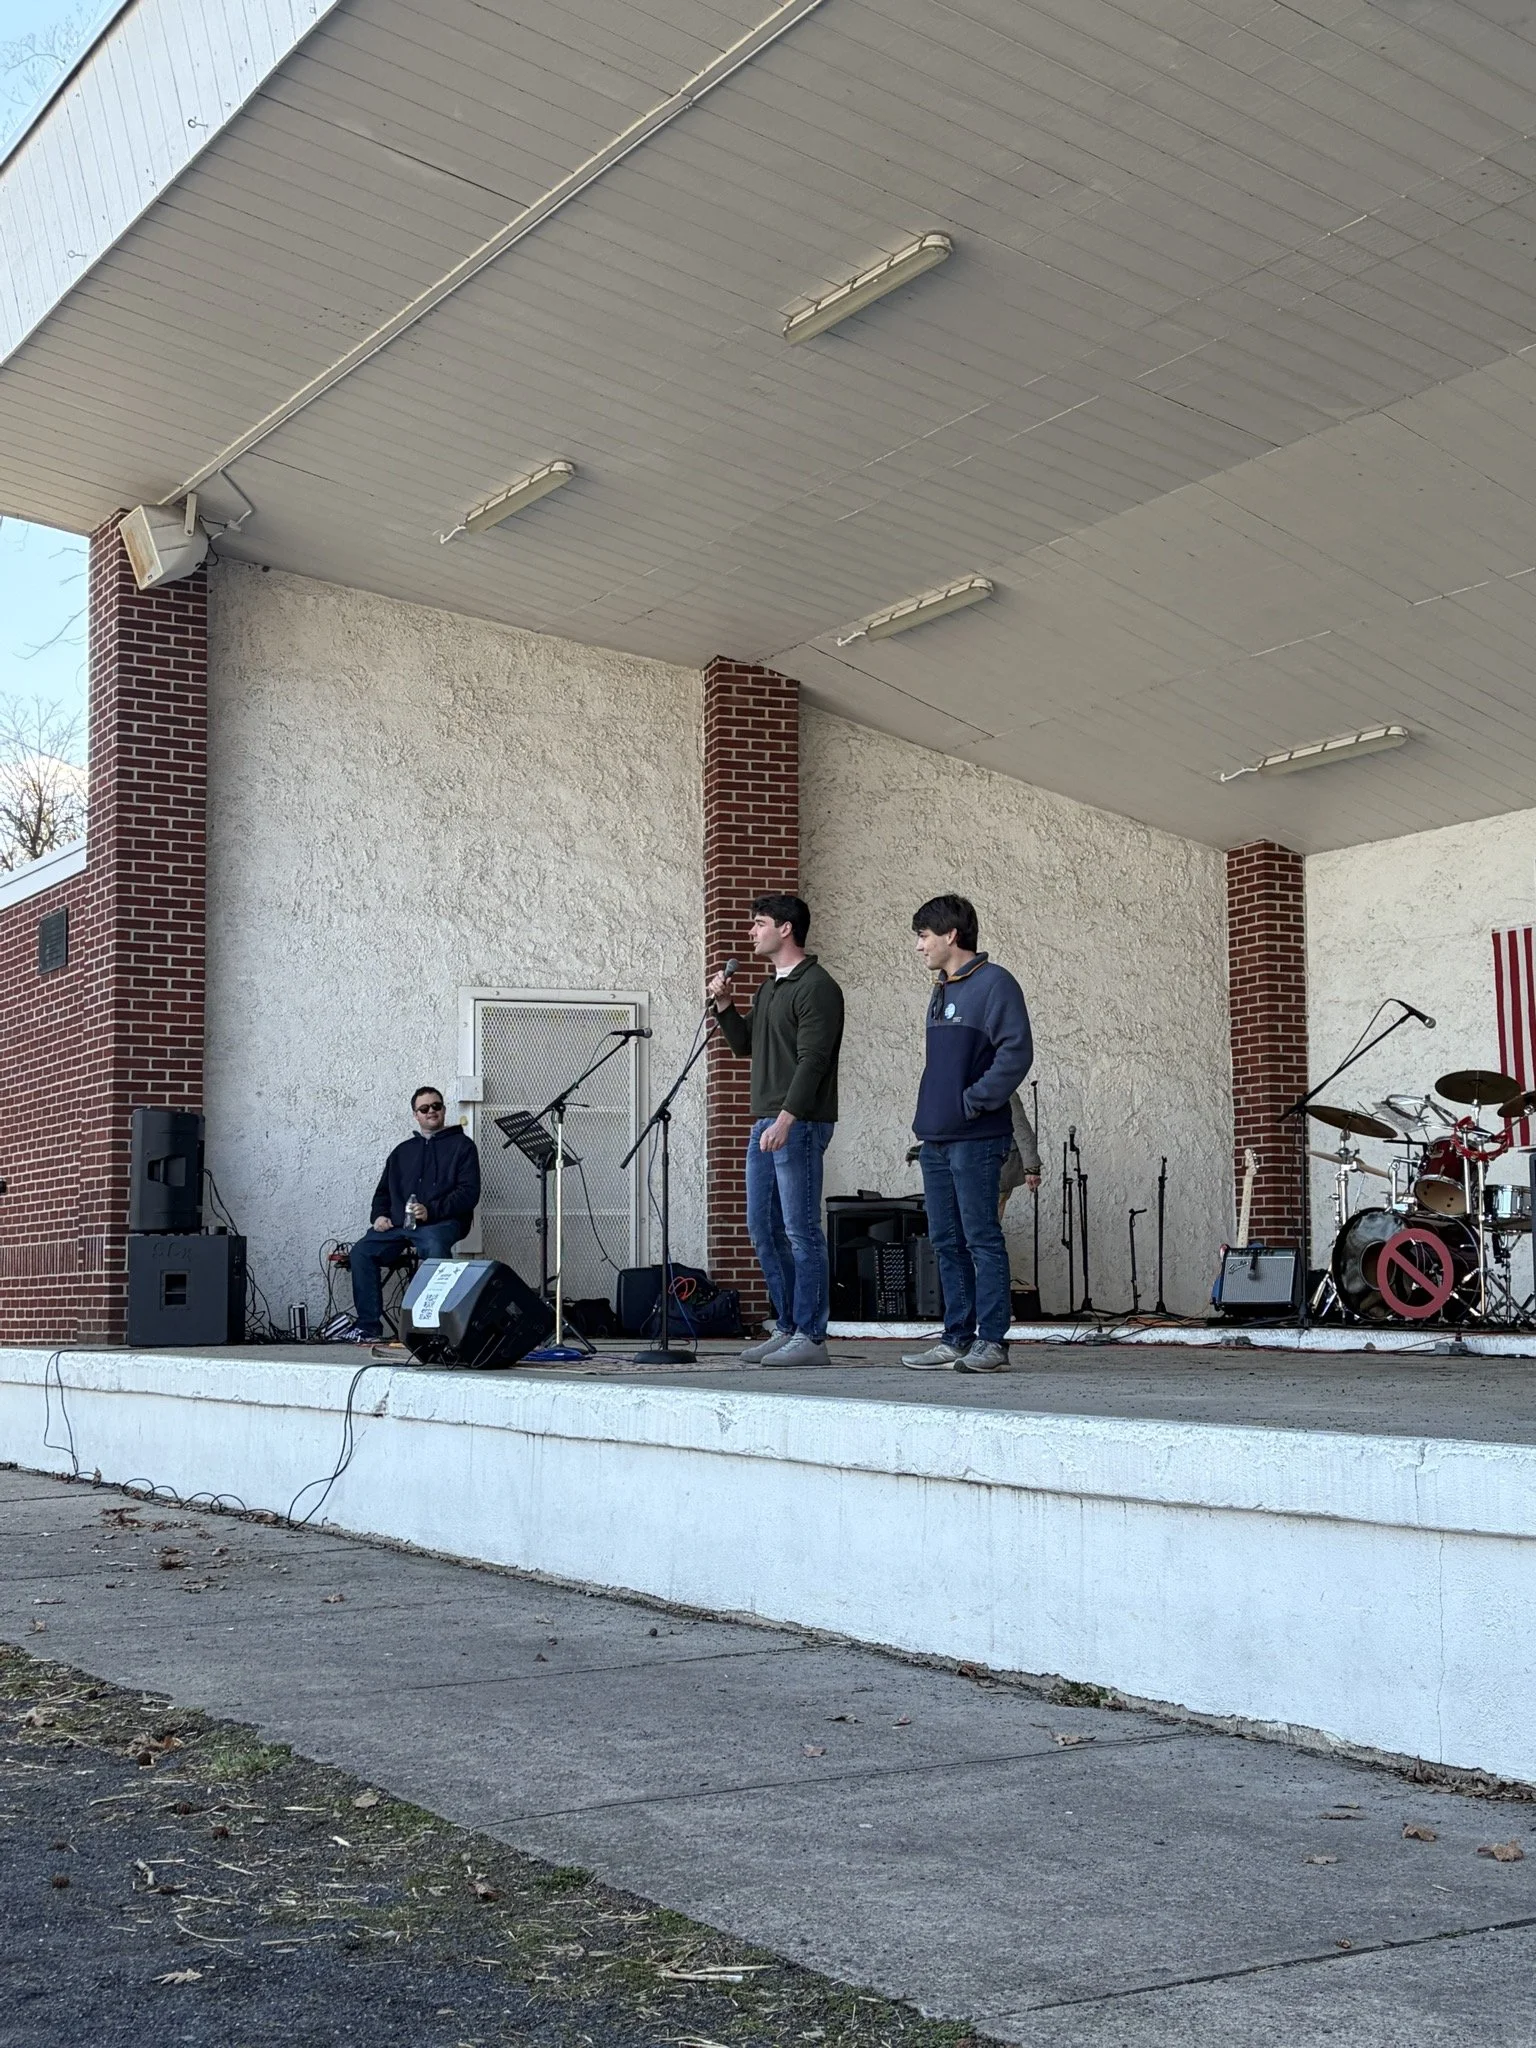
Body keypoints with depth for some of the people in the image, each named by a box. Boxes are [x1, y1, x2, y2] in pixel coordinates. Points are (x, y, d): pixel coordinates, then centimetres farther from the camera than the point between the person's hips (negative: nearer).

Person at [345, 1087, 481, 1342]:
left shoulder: (461, 1145, 10)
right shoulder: (402, 1151, 27)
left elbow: (469, 1192, -2)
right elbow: (383, 1191, 29)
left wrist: (432, 1211, -15)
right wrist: (380, 1215, 6)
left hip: (441, 1222, -5)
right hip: (398, 1224, 5)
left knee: (434, 1247, -39)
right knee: (361, 1252, -20)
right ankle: (369, 1326, -18)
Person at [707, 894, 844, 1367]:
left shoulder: (816, 986, -10)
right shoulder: (770, 988, 19)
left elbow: (812, 1059, -17)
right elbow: (745, 1045, 24)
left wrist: (787, 1117, -24)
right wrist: (722, 1006, 9)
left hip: (800, 1124, -10)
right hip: (766, 1123, 10)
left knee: (801, 1231, -7)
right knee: (763, 1229, 11)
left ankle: (811, 1337, -4)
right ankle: (787, 1328, 19)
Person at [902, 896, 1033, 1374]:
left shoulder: (993, 983, -8)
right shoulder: (941, 992, 19)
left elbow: (1016, 1052, -16)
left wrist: (974, 1101, -16)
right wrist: (928, 1117, 14)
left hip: (976, 1139, -9)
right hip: (937, 1139, 9)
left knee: (982, 1239, -6)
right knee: (947, 1243, 10)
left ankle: (991, 1342, -2)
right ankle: (957, 1339, 15)